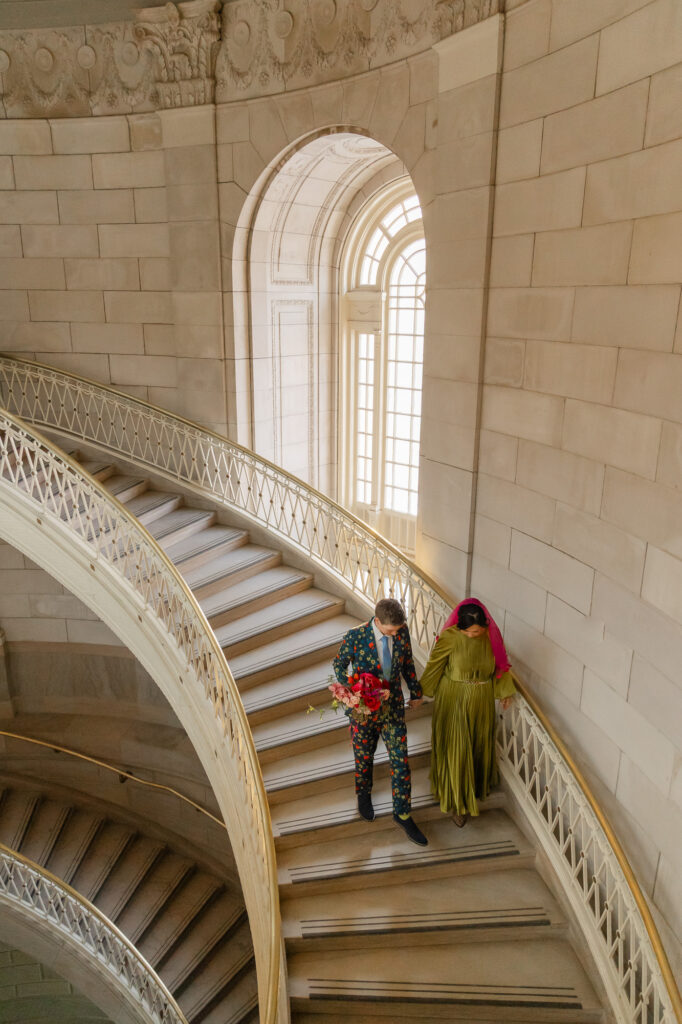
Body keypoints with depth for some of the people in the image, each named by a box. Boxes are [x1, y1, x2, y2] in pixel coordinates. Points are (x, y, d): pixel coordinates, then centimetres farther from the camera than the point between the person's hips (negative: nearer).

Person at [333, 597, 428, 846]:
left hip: (394, 707, 2)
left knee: (401, 762, 5)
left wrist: (416, 692, 13)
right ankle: (363, 795, 48)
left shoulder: (402, 631, -14)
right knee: (364, 758, 19)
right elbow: (339, 665, -6)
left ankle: (402, 814, 23)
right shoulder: (354, 637, -23)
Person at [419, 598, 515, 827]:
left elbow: (500, 663, 5)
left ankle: (477, 787, 48)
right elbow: (434, 666, -11)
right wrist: (421, 693, -2)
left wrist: (505, 690, 12)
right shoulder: (450, 637, -22)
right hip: (454, 699, -4)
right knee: (456, 750, 5)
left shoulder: (492, 636, -12)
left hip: (482, 700, 4)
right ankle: (457, 802, 25)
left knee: (479, 746, 21)